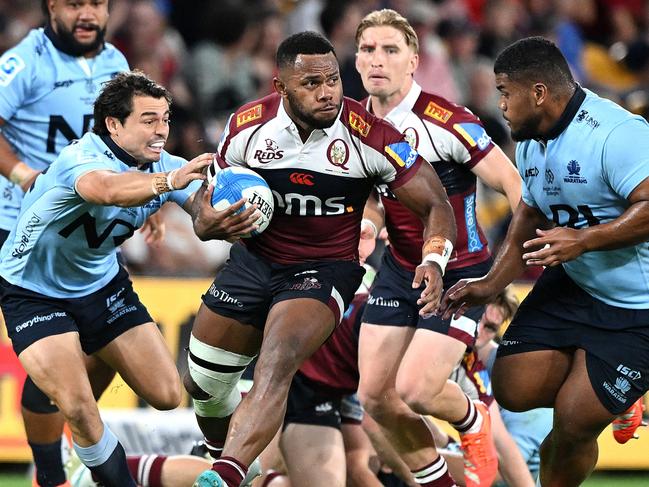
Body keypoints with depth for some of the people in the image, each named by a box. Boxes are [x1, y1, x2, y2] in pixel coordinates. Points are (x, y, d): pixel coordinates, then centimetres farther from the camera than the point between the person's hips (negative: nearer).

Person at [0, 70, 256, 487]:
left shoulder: (164, 167, -11)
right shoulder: (81, 159, -32)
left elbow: (202, 210, -28)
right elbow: (107, 188, -56)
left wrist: (211, 223, -54)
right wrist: (166, 181, -75)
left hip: (103, 285, 7)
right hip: (33, 292, -6)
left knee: (167, 396, 3)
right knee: (78, 409, -23)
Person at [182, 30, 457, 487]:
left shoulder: (369, 134, -21)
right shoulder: (248, 126, -12)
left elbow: (435, 203, -12)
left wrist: (434, 262, -31)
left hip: (325, 269, -4)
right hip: (255, 258, 4)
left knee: (276, 365, -30)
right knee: (202, 382, 12)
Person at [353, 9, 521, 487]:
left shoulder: (446, 121, -22)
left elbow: (512, 181, -17)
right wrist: (368, 227, -3)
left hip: (460, 273, -7)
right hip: (399, 270, 7)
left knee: (415, 389, -16)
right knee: (374, 394, 2)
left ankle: (473, 420, 19)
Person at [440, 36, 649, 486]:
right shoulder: (531, 142, 5)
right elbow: (531, 216, 21)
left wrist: (583, 240, -38)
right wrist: (492, 284, 14)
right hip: (572, 286, 9)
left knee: (574, 426, -10)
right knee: (514, 390, -1)